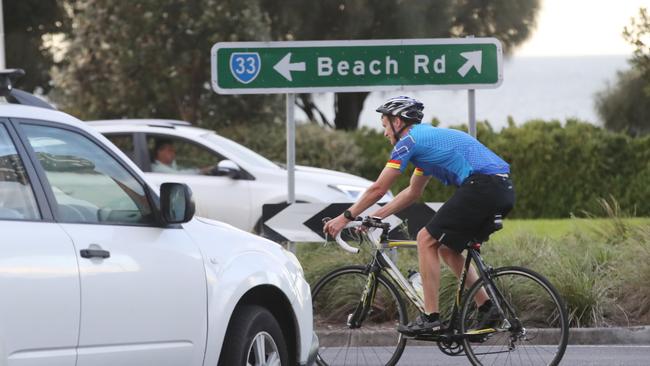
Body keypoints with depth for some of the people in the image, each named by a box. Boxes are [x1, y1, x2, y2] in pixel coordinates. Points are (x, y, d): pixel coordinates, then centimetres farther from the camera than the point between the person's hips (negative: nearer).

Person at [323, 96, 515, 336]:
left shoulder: (409, 141, 1)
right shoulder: (428, 138, 30)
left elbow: (378, 189, 2)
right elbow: (413, 192, 38)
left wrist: (345, 217, 12)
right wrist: (374, 217, 36)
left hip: (481, 186, -9)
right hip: (504, 190, 9)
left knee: (427, 240, -2)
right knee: (447, 249, 18)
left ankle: (430, 318, -4)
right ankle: (487, 309, 13)